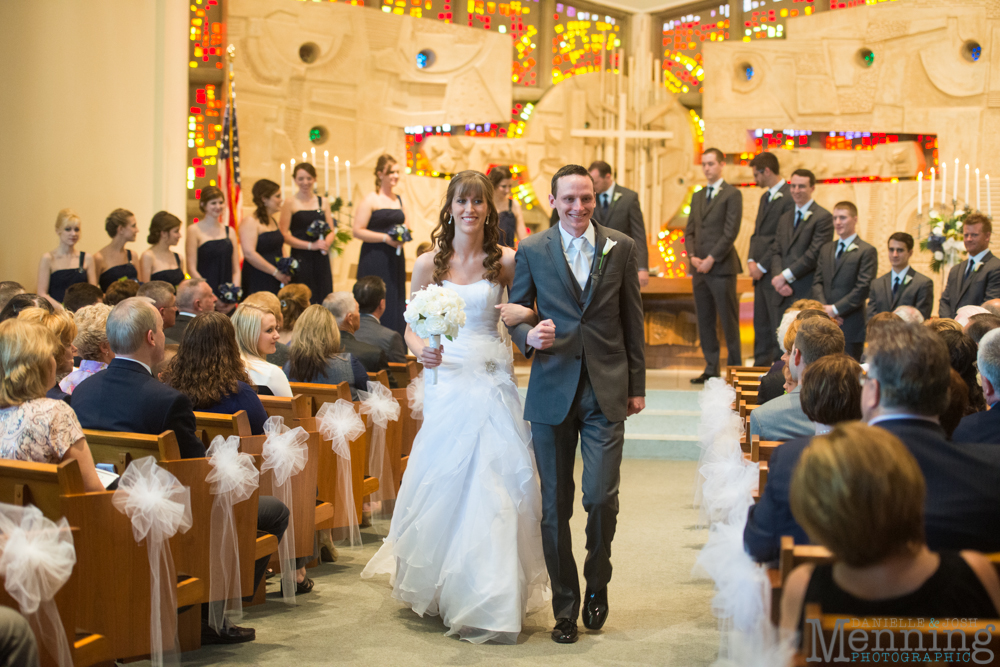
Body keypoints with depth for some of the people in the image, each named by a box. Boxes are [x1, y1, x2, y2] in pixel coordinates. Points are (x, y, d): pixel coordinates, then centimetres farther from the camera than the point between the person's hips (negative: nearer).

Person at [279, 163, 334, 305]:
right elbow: (284, 235, -7)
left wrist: (326, 242, -7)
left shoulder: (321, 202, 12)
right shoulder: (290, 203, -1)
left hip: (321, 259, 4)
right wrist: (311, 245, -14)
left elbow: (332, 231, 15)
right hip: (301, 259, -4)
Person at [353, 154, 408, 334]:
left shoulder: (399, 200, 14)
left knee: (396, 304, 5)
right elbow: (357, 231, -11)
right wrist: (386, 238, -17)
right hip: (374, 260, -6)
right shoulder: (371, 200, -6)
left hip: (395, 259, 6)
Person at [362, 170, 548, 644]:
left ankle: (490, 600, 10)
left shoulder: (505, 262, 3)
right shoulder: (428, 265, 5)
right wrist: (420, 350, -11)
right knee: (442, 482, 2)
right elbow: (411, 327, 10)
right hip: (446, 380, 1)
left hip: (492, 382, 0)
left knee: (496, 484, -3)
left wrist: (525, 313, -13)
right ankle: (439, 590, 20)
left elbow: (531, 310, 9)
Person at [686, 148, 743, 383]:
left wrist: (711, 259, -14)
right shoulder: (697, 196, 18)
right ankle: (711, 368, 13)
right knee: (704, 320, 7)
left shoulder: (732, 194, -4)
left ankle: (735, 367, 3)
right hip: (699, 267, 7)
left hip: (722, 267, -7)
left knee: (728, 320, -3)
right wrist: (692, 256, 0)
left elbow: (731, 232, -11)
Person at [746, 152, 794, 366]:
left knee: (778, 324, -6)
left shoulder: (789, 198, -13)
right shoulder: (765, 197, 19)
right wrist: (751, 260, 6)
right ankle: (761, 365, 16)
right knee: (760, 323, 11)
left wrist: (762, 266, -14)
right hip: (760, 271, 9)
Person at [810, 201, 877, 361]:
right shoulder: (826, 250, 17)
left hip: (851, 326, -5)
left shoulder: (867, 251, -3)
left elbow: (863, 289, -10)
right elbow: (817, 283, 11)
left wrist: (835, 309, -13)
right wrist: (824, 308, -6)